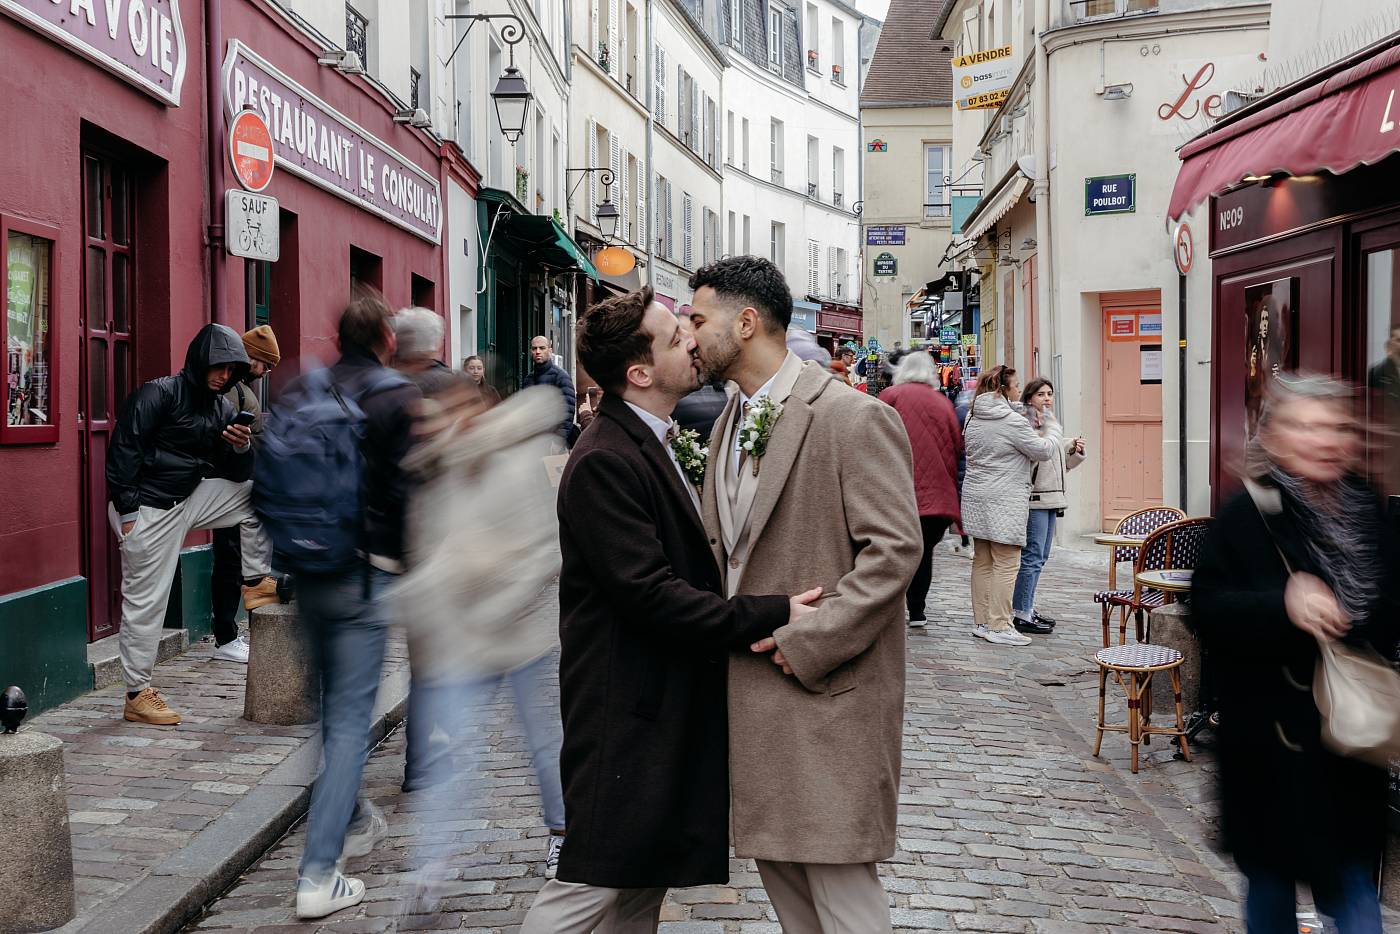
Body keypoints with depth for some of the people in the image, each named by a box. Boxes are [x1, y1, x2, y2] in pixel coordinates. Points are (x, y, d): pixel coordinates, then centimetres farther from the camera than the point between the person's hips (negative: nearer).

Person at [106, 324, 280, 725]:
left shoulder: (221, 408, 9)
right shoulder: (158, 394, -13)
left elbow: (236, 474, 11)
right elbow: (124, 450, -17)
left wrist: (242, 448, -12)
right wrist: (127, 513, -20)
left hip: (189, 500, 7)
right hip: (148, 509, -7)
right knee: (146, 602, -3)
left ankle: (256, 582, 9)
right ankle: (137, 695, 5)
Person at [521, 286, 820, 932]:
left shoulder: (652, 443, 12)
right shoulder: (603, 462, -20)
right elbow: (649, 595, -25)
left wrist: (747, 620, 2)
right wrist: (771, 618, -24)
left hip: (668, 707, 10)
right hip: (625, 713, -10)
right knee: (594, 880, -3)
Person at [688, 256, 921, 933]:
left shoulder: (855, 419, -13)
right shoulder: (730, 420, 14)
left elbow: (895, 548, -18)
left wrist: (804, 642, -19)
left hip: (826, 690, -8)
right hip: (749, 686, 8)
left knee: (838, 878, -4)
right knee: (774, 859, 16)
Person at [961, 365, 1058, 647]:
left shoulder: (974, 418, 11)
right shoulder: (1011, 421, -14)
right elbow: (1044, 451, -8)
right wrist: (1052, 427, 11)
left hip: (976, 497, 9)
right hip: (1004, 501, -9)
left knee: (982, 561, 13)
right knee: (1006, 564, -4)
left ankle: (982, 621, 18)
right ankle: (999, 626, -5)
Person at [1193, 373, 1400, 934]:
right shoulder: (1248, 516, -10)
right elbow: (1208, 608, -15)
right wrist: (1281, 606, -30)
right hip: (1273, 735, -3)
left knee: (1354, 882, 6)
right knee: (1272, 872, 12)